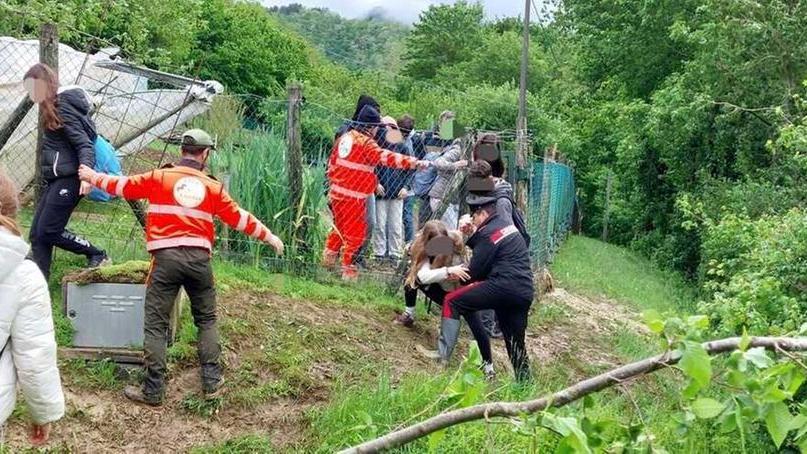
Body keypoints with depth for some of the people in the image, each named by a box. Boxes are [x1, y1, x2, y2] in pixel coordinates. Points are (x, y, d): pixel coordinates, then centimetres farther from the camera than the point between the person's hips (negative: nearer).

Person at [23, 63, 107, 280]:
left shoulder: (62, 107, -12)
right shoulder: (52, 108, 16)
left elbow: (84, 144, -20)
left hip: (68, 179, -10)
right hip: (54, 179, 10)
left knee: (48, 231, -9)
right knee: (36, 234, 6)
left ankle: (98, 256, 4)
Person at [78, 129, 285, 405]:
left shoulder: (160, 177, 7)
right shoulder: (212, 187, 11)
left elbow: (123, 186, 16)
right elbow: (239, 218, 16)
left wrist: (94, 177, 34)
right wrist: (268, 236, 28)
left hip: (166, 258, -1)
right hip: (199, 259, 2)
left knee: (156, 324, 3)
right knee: (206, 320, 18)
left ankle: (153, 390, 3)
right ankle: (212, 380, 16)